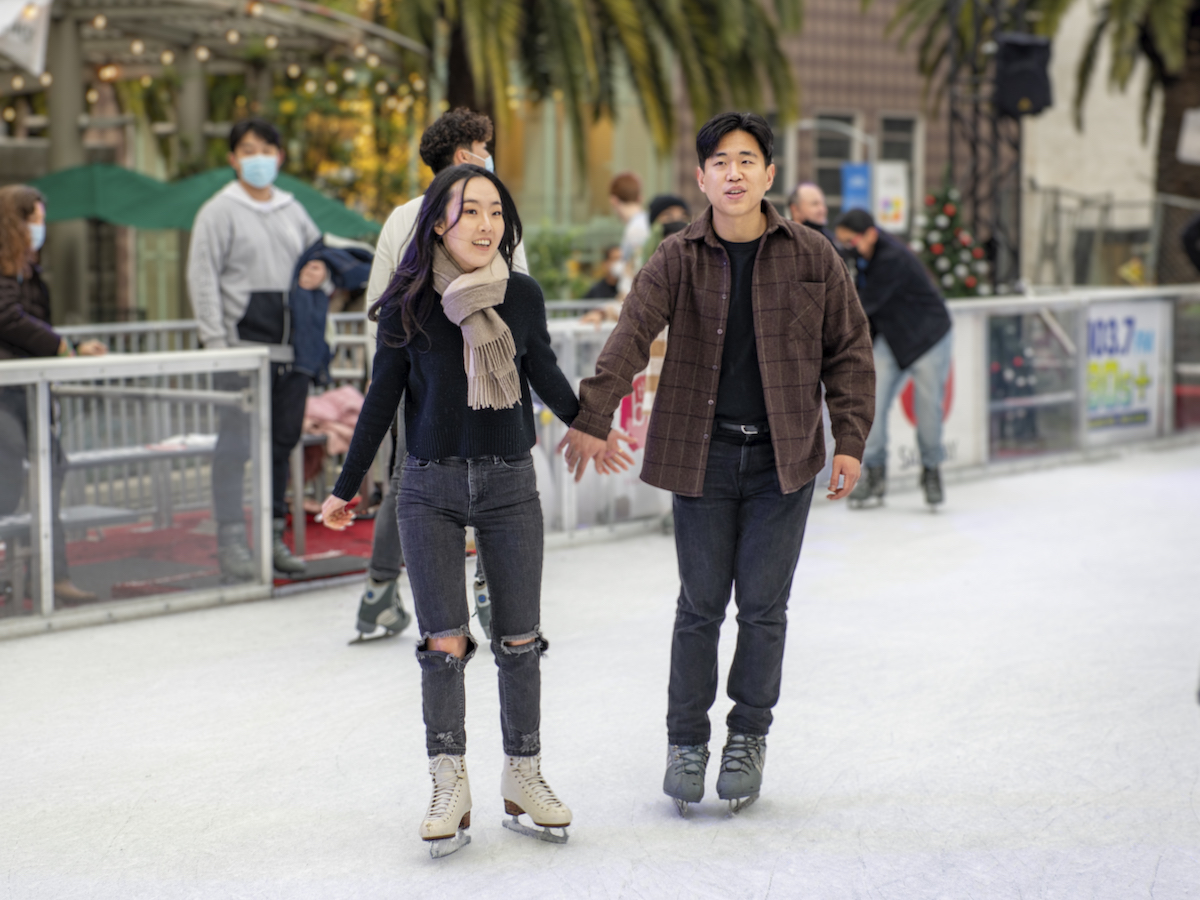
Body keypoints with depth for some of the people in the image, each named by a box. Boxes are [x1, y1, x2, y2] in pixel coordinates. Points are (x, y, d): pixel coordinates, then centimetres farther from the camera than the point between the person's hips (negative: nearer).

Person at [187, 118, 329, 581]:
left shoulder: (292, 210, 16)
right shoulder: (219, 212, 0)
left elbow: (320, 251, 28)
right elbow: (202, 277, -4)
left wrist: (320, 272, 2)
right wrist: (215, 340, -13)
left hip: (291, 347, 6)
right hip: (243, 346, -6)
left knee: (283, 441, 9)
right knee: (236, 443, -9)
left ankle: (273, 534, 18)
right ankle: (232, 539, -6)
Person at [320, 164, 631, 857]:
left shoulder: (523, 296, -3)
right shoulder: (408, 304, -5)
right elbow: (383, 398, 2)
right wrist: (347, 488, 5)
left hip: (510, 486, 1)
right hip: (431, 489, -1)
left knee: (520, 640, 5)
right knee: (445, 642, -5)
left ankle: (524, 780, 19)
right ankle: (451, 790, 7)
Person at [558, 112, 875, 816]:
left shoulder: (812, 257, 0)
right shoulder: (679, 260, -2)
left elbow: (850, 351, 5)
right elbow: (631, 336, -13)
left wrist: (850, 440, -1)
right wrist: (592, 417, -25)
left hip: (783, 456, 0)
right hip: (703, 454, 0)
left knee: (764, 606, 5)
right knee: (701, 604, 5)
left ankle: (749, 738, 22)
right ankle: (687, 742, 20)